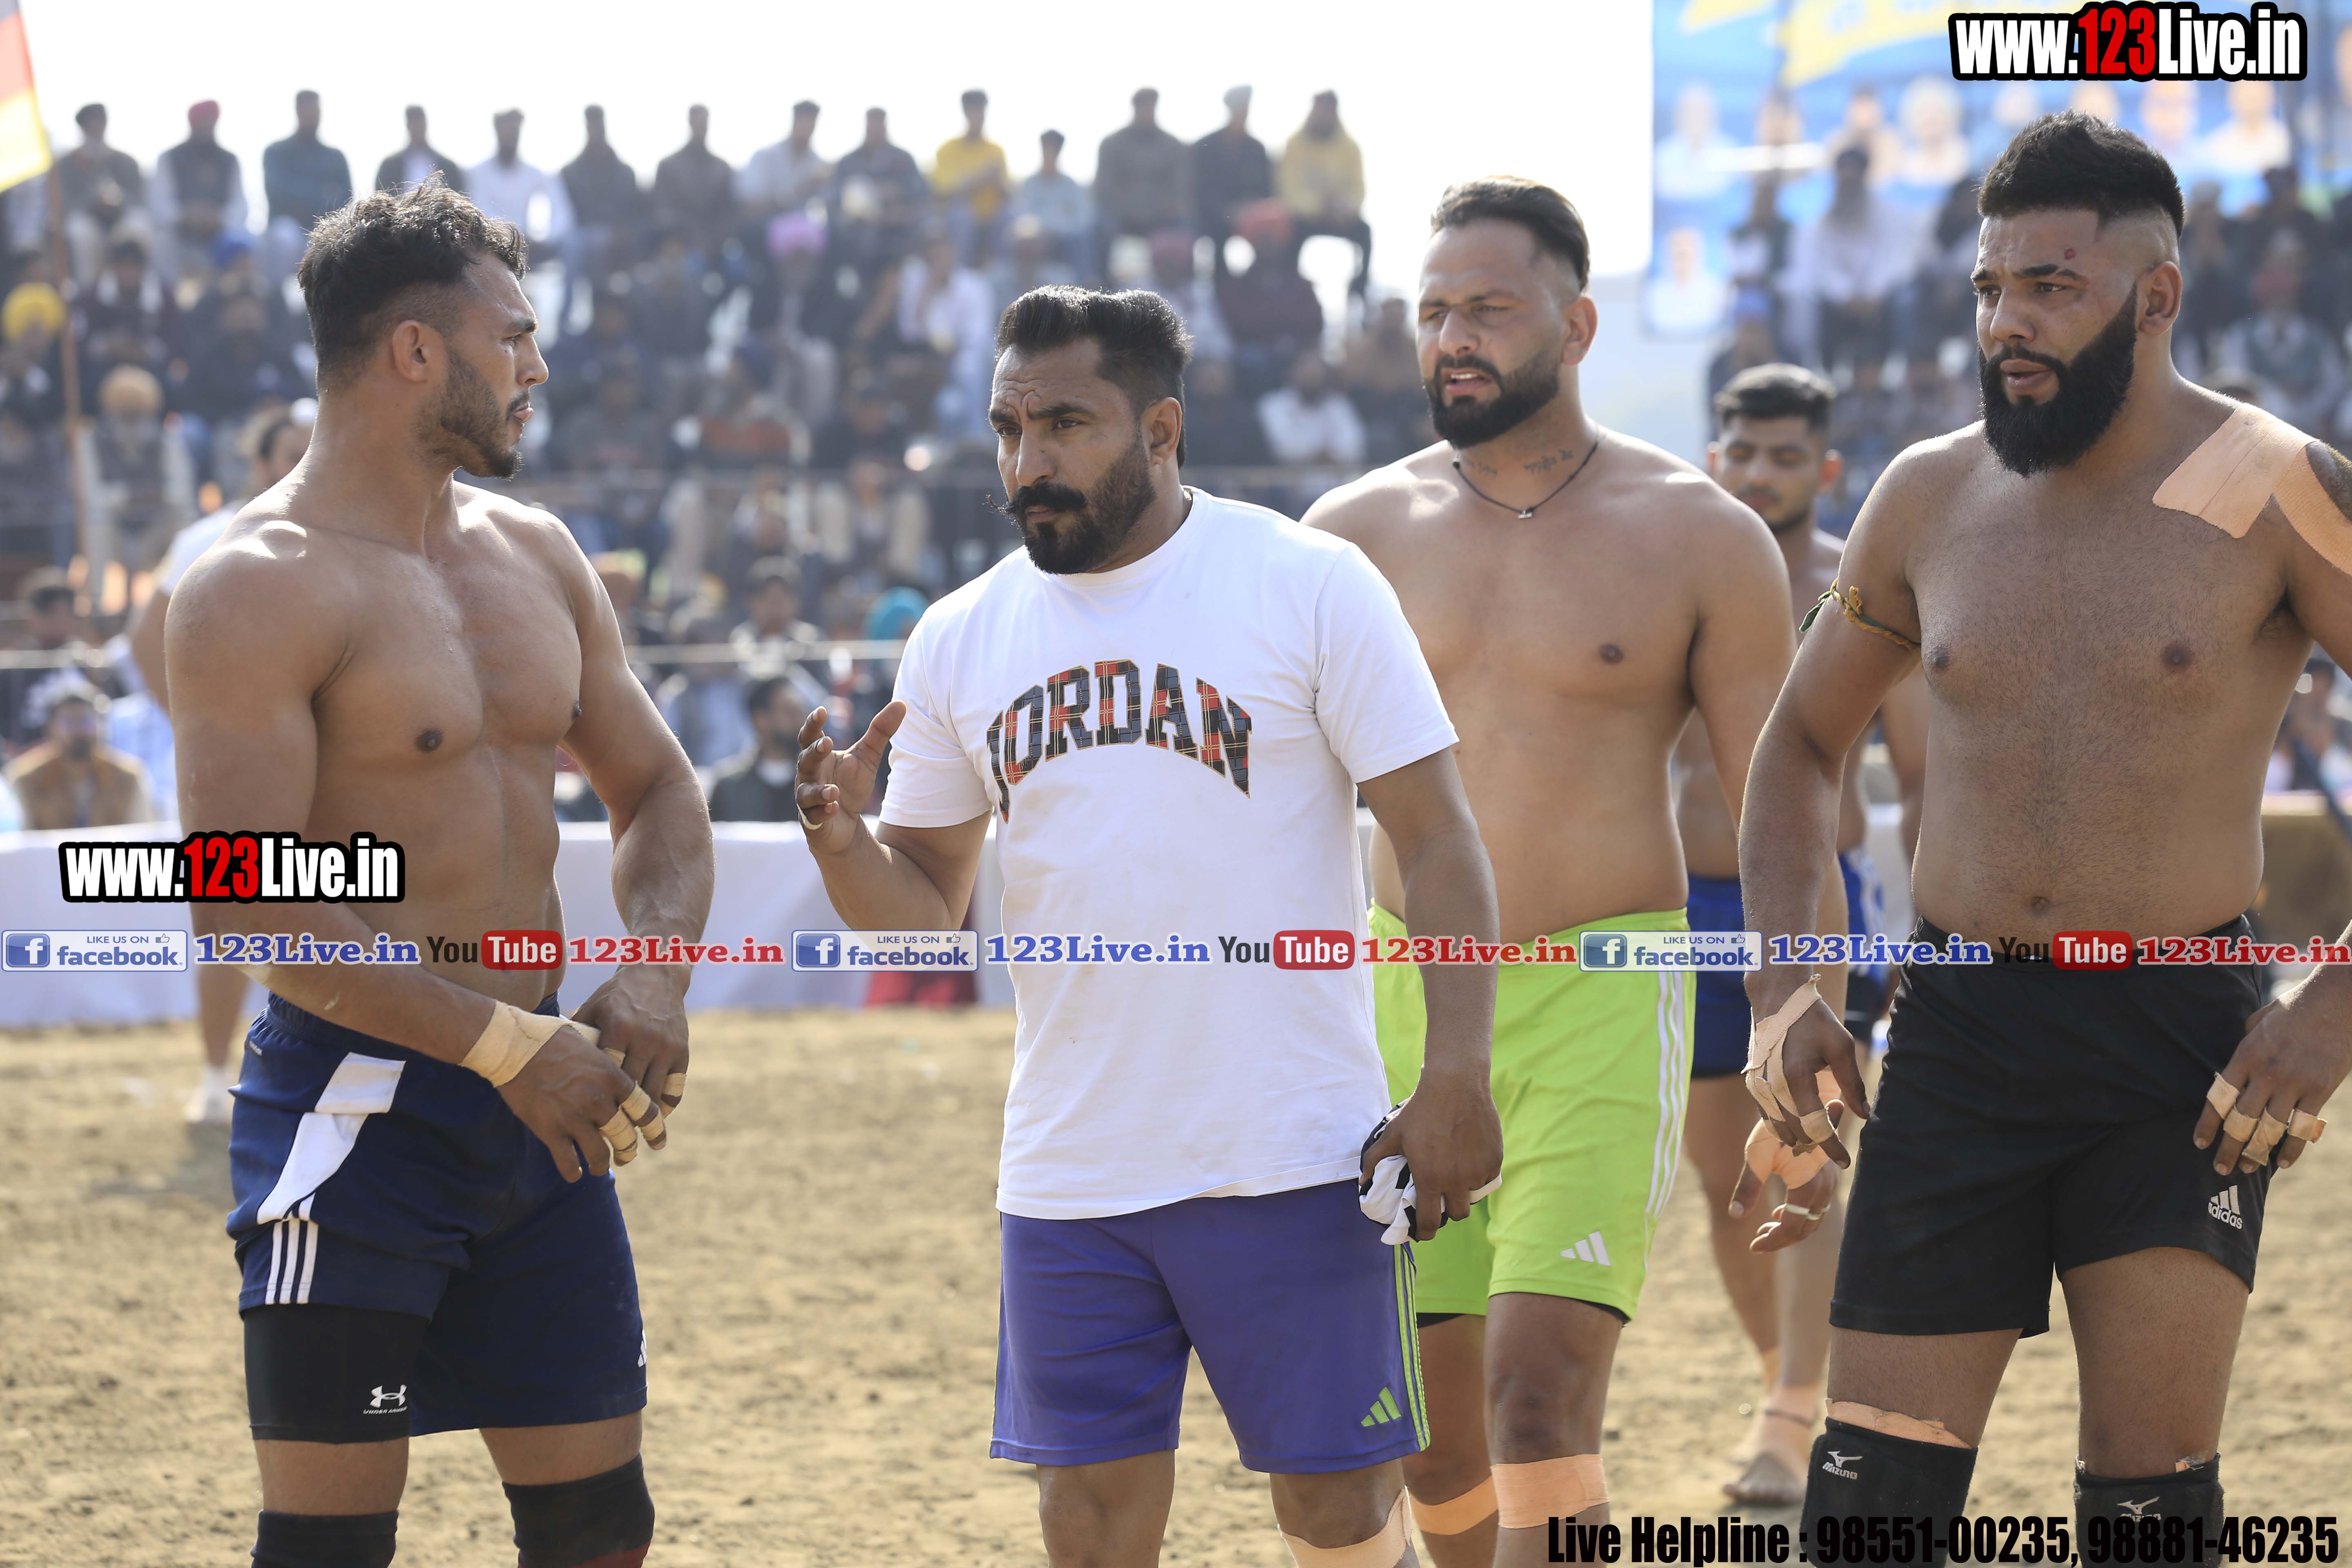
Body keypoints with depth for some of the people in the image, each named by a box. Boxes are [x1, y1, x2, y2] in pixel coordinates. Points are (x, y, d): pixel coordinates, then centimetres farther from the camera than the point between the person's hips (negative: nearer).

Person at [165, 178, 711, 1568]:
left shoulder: (536, 556, 11)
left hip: (538, 1102, 7)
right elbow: (241, 897, -21)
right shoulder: (261, 590, -14)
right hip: (359, 1113, -7)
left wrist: (652, 971, -2)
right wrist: (507, 1045, -23)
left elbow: (656, 790, 20)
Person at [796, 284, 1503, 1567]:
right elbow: (924, 909, 12)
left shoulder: (1308, 585, -4)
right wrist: (843, 846, -11)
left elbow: (1437, 841, -5)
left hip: (1291, 1163, -4)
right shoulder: (960, 642, 8)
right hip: (1068, 1175, 4)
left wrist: (1456, 1081, -14)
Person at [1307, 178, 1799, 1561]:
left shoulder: (1702, 540, -2)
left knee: (1540, 1398, -18)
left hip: (1604, 1001, -4)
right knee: (1430, 1432, 8)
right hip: (1404, 996, 4)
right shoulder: (1357, 535, 6)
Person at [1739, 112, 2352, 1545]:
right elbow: (1804, 741, 20)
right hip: (1957, 1041, 4)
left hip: (2185, 1049, -3)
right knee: (1877, 1484, -1)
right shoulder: (1930, 500, 6)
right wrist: (1784, 990, 7)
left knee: (2153, 1494, -4)